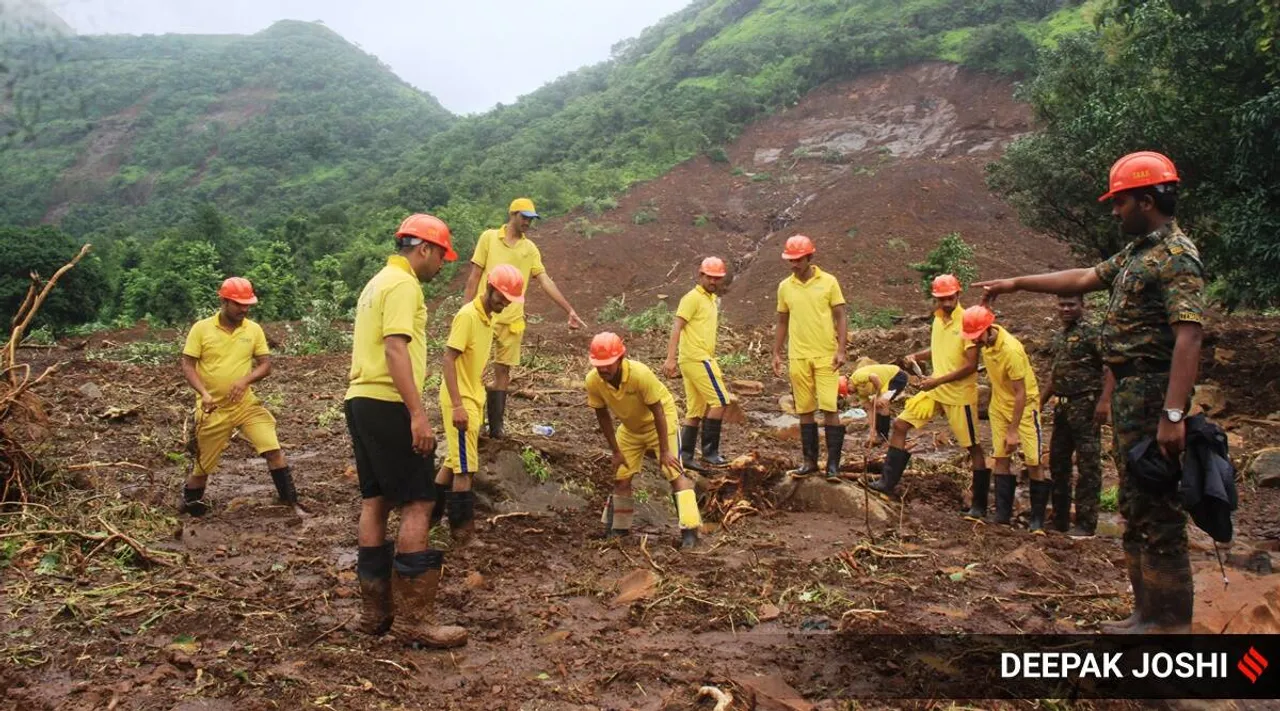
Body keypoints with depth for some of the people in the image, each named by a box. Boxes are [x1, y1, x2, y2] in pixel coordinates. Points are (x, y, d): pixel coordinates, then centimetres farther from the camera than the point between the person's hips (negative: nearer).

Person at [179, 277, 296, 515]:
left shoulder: (254, 330, 0)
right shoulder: (201, 328, -7)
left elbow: (266, 364, 1)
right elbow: (187, 365, -6)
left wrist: (245, 379, -18)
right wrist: (203, 393, -22)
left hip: (246, 404, 2)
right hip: (213, 409, -2)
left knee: (273, 450, -11)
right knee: (203, 464, 9)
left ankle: (291, 502, -3)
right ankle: (190, 504, 35)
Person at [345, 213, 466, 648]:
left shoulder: (377, 282, 21)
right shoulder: (404, 285, -10)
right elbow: (395, 350, -21)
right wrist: (418, 413, -25)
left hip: (360, 400, 10)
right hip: (389, 404, -10)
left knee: (375, 503, 12)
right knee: (417, 504, -8)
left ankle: (375, 610, 18)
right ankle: (413, 618, -7)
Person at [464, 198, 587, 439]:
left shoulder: (530, 248, 5)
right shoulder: (489, 237, -3)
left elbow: (546, 282, 2)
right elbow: (474, 277, -2)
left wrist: (570, 311, -5)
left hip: (513, 319, 3)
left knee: (503, 370, 7)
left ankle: (496, 426, 13)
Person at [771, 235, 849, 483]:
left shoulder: (829, 282, -1)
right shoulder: (785, 287, 7)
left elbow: (840, 318, -1)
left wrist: (841, 350, -10)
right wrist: (776, 354, 9)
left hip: (826, 355, -3)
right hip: (798, 357, 3)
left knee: (829, 408, -6)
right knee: (805, 410, 7)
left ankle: (833, 464, 0)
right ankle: (810, 461, 16)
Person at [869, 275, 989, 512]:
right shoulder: (938, 317, 4)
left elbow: (971, 365, -20)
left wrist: (937, 381, -21)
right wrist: (916, 356, 5)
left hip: (959, 394, -7)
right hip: (935, 389, 7)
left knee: (973, 447, 4)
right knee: (900, 425, 4)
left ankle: (979, 505, 14)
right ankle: (888, 482, 12)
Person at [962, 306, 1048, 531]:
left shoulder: (1011, 350, -31)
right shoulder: (986, 339, -10)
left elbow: (1020, 393, -26)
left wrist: (1013, 430, -24)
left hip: (1024, 405, -7)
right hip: (999, 405, 7)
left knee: (1033, 462, -3)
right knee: (1001, 458, 6)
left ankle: (1037, 519, 6)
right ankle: (1003, 514, 11)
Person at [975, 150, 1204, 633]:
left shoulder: (1176, 256, -15)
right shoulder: (1136, 253, 15)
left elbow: (1189, 337, -23)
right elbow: (1083, 279, 27)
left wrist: (1173, 414, -29)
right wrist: (1017, 283, 27)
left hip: (1154, 394, -10)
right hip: (1129, 393, 10)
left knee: (1157, 510, -5)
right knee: (1135, 507, 15)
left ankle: (1172, 622, 3)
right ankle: (1147, 612, 24)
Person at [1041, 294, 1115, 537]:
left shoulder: (1091, 332, -8)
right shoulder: (1058, 336, 16)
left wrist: (1104, 400, -25)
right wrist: (1040, 401, 22)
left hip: (1086, 405, -9)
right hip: (1062, 406, 9)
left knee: (1088, 465, -4)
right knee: (1057, 462, 13)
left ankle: (1086, 523, 0)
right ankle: (1059, 520, 23)